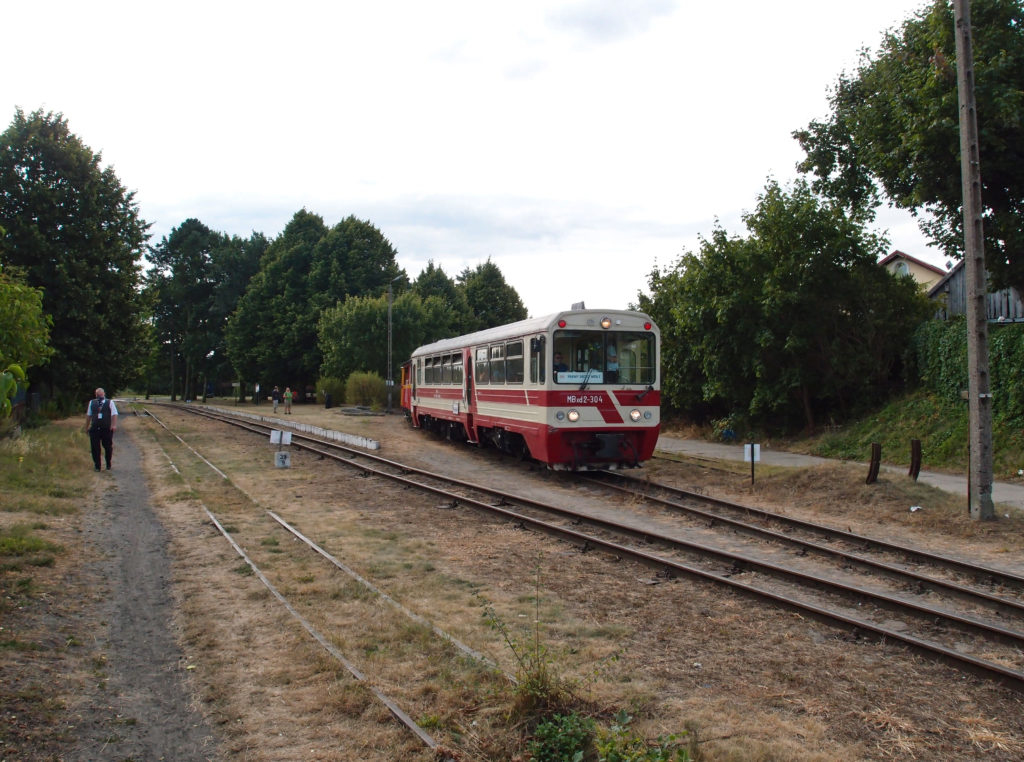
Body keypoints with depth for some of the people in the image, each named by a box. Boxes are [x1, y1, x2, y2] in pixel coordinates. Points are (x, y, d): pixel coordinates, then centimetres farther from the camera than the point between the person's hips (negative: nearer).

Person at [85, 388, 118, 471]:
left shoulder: (110, 402, 5)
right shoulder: (91, 403, 14)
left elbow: (114, 414, -1)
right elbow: (88, 415, 19)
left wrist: (114, 425, -14)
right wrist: (87, 426, 16)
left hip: (107, 429, -2)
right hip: (94, 429, 2)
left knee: (108, 447, 4)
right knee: (95, 448, 2)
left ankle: (108, 465, 20)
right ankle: (97, 466, 11)